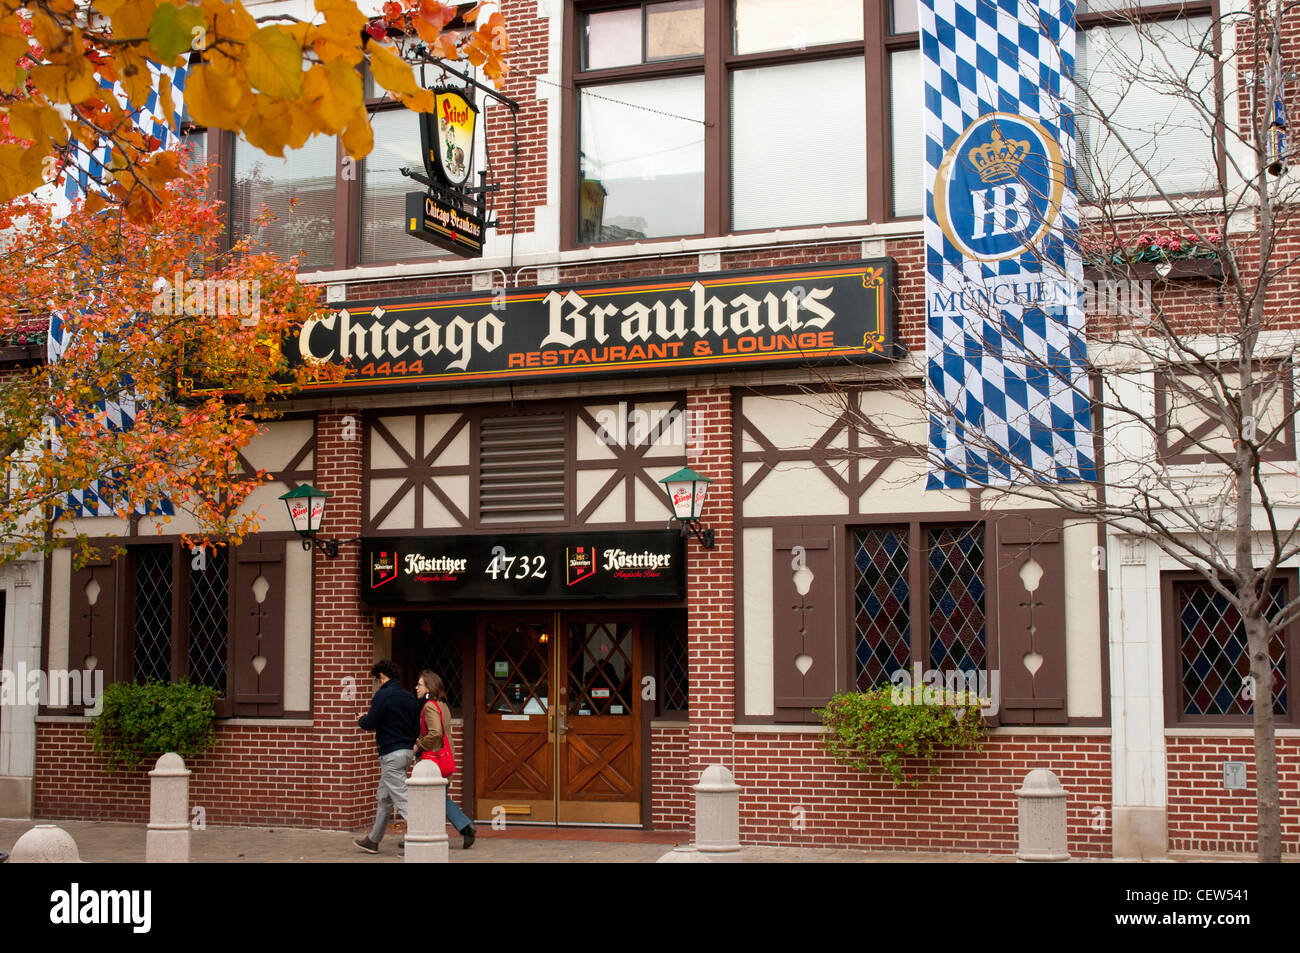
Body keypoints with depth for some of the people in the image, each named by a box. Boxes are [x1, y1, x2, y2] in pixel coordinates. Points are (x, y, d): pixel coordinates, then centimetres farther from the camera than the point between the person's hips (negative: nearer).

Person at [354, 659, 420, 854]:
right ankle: (373, 840, 29)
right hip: (407, 751, 9)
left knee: (401, 798, -9)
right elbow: (417, 729, 13)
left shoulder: (383, 695, -12)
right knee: (384, 799, 19)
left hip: (391, 754, -9)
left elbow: (369, 724, -14)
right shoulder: (410, 697, 11)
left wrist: (362, 719, 8)